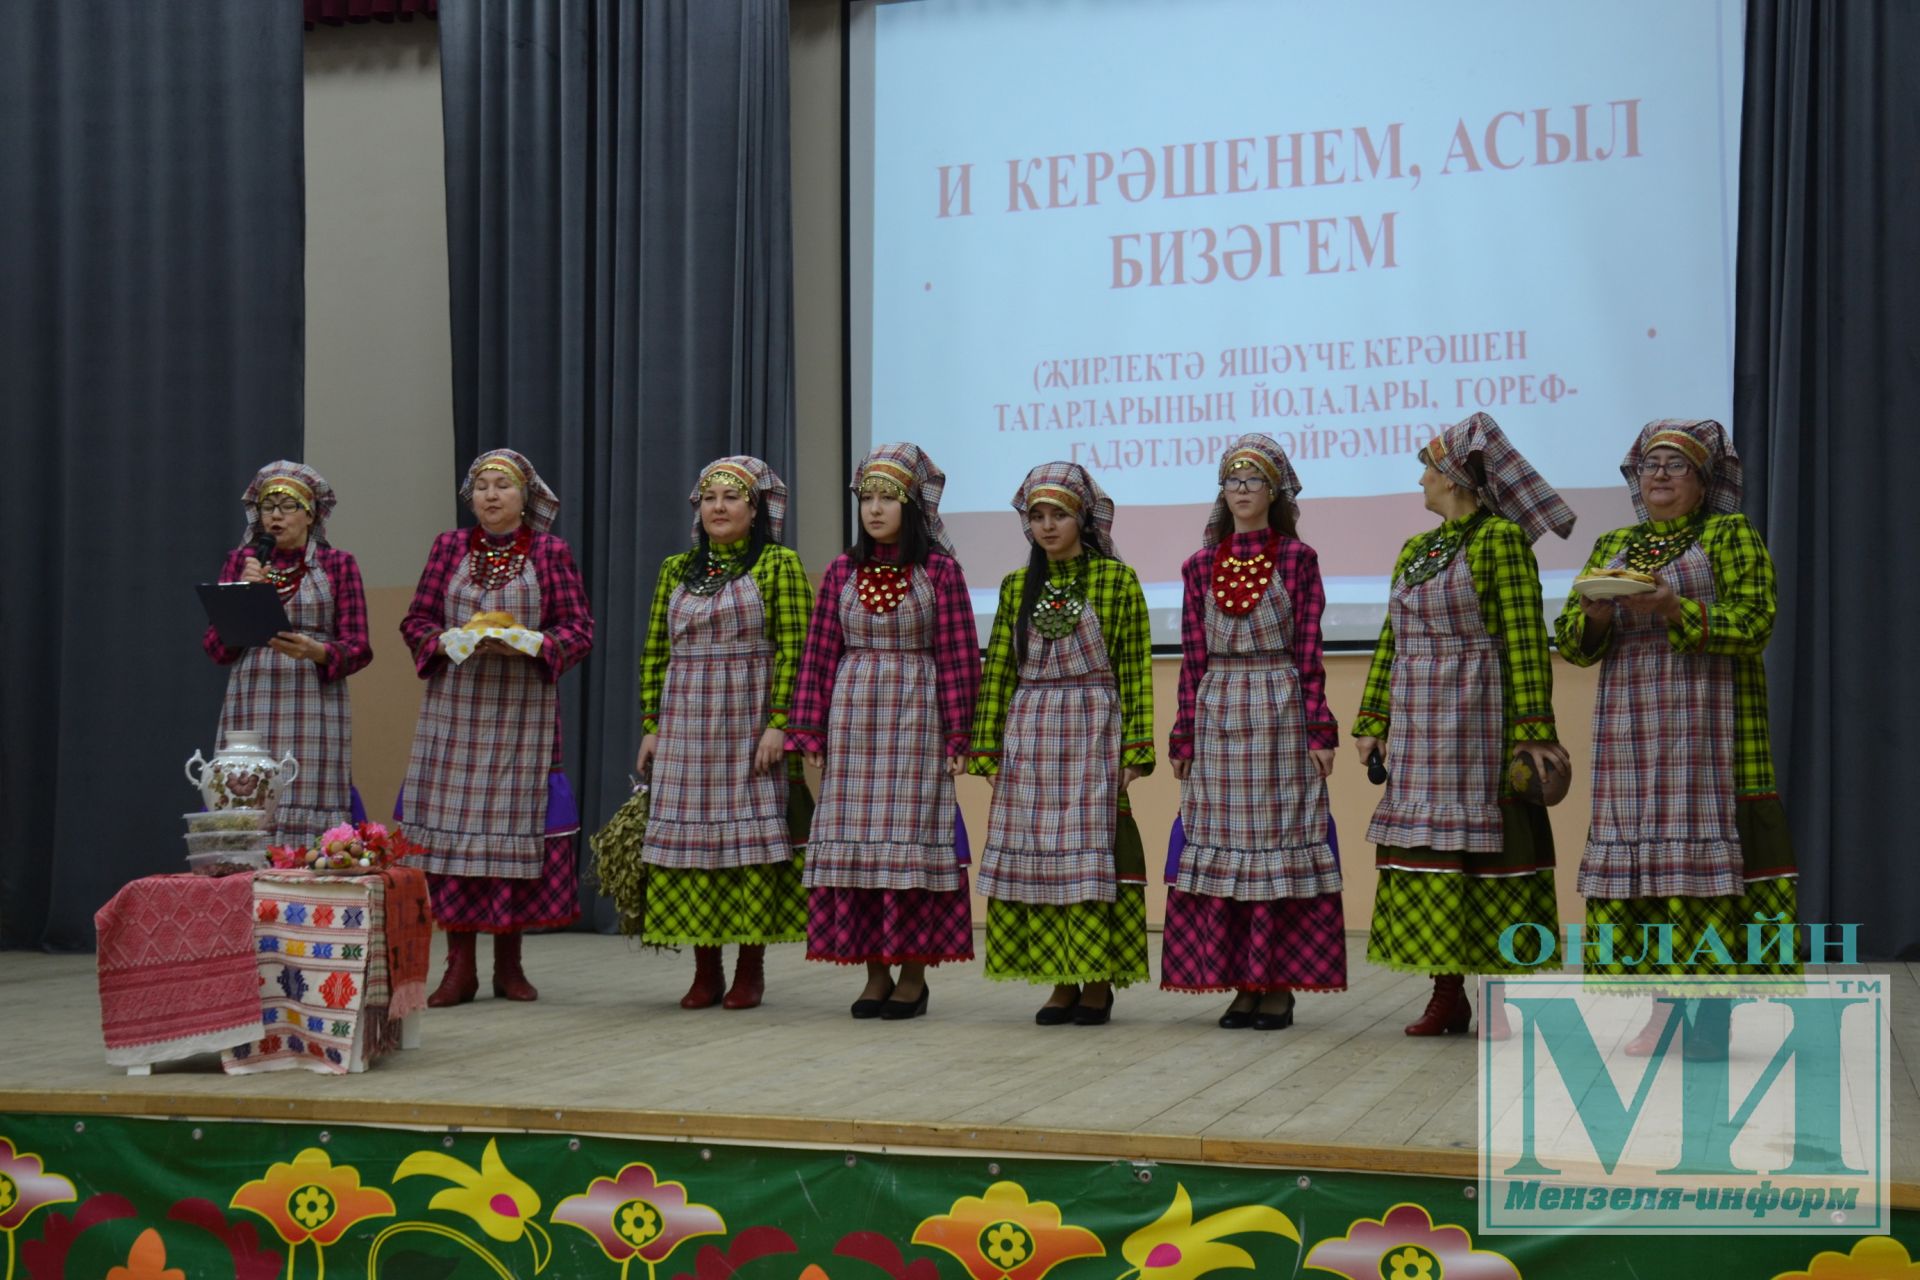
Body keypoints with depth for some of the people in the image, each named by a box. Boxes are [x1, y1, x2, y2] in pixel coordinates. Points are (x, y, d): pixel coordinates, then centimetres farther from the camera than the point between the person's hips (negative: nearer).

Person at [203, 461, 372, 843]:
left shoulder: (338, 564, 7)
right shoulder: (239, 561, 13)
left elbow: (358, 647, 1)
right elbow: (215, 647, 8)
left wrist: (315, 651, -19)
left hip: (315, 709, -2)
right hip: (251, 710, 2)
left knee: (309, 810, -9)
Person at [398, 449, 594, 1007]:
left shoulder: (550, 553, 4)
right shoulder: (449, 548, 10)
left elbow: (578, 628, 0)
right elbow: (416, 619, 9)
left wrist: (529, 645, -17)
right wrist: (447, 641, -11)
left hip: (523, 714, -1)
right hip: (453, 711, 1)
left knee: (515, 825, 0)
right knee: (450, 826, -3)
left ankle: (509, 961, 12)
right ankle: (459, 965, 4)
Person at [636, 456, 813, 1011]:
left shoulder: (779, 564, 0)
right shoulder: (676, 569, 13)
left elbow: (794, 650, -7)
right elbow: (654, 653, 12)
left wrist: (779, 723, -14)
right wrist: (651, 725, 5)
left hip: (750, 719, -4)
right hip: (685, 722, 4)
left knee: (752, 834, -2)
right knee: (690, 837, 3)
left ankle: (751, 968, 6)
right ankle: (705, 970, 11)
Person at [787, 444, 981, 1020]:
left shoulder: (939, 569, -1)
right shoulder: (843, 571, 8)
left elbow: (958, 658, -3)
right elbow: (819, 655, 8)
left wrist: (957, 734, -7)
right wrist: (809, 730, 3)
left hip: (916, 719, -3)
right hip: (852, 719, 3)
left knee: (913, 839, -2)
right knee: (855, 842, 3)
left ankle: (914, 973, 7)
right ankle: (875, 971, 12)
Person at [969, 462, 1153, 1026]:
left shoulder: (1118, 580, -1)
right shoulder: (1017, 587, 9)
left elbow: (1136, 672, -3)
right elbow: (997, 672, 9)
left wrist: (1136, 748, -9)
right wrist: (987, 746, 3)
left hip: (1094, 732, -4)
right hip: (1029, 735, 4)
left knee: (1093, 857, -3)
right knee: (1034, 858, 2)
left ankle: (1098, 982, 5)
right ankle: (1061, 982, 11)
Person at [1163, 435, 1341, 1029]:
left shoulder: (1298, 559, 2)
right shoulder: (1200, 565, 9)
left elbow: (1309, 652, -1)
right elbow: (1192, 658, 8)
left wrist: (1319, 730, -6)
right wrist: (1184, 736, 4)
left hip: (1281, 712, -3)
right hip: (1217, 714, 3)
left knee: (1281, 841, -1)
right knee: (1221, 844, 2)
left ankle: (1280, 984, 4)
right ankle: (1242, 983, 9)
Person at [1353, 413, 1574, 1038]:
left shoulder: (1500, 539, -7)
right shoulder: (1414, 551, 15)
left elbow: (1526, 640, -12)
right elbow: (1390, 642, 16)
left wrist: (1533, 728, -17)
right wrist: (1373, 721, 11)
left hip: (1477, 718, -7)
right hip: (1418, 724, 7)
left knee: (1484, 843, -4)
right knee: (1427, 846, 6)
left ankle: (1501, 996, 3)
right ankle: (1447, 994, 13)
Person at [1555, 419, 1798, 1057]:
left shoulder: (1732, 535, 6)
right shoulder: (1612, 545, 18)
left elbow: (1753, 624, -7)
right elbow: (1571, 641, 13)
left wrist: (1672, 608, -20)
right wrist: (1595, 615, -9)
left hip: (1707, 729, -4)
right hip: (1629, 733, 4)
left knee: (1704, 852, -9)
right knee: (1634, 855, -1)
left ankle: (1712, 1015, -5)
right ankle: (1662, 1010, 5)